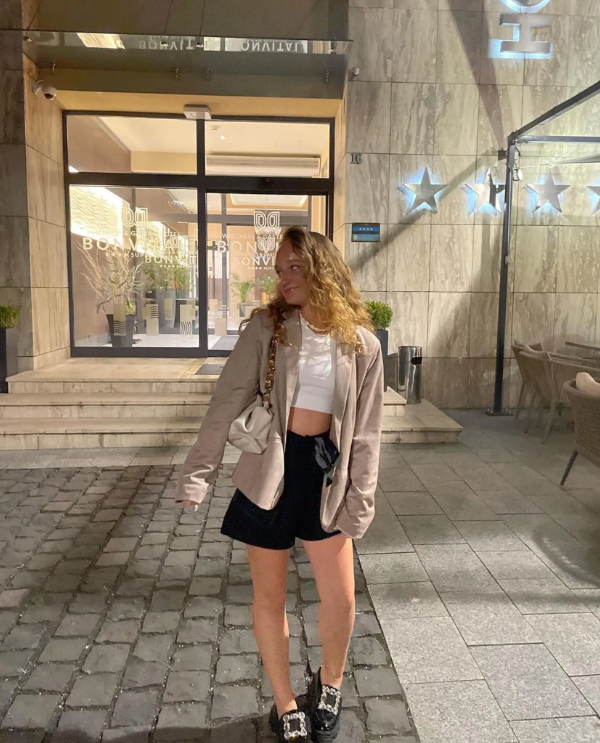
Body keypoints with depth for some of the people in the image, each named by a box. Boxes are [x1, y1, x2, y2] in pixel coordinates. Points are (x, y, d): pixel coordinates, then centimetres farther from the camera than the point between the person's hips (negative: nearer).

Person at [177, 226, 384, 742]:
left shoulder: (362, 344, -4)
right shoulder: (265, 328, -6)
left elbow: (365, 432, -1)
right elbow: (227, 403, -10)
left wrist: (360, 500, -4)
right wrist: (198, 472, -16)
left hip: (324, 470, 1)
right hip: (269, 469, 0)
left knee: (341, 597, 8)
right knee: (270, 596, 12)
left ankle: (328, 686, 40)